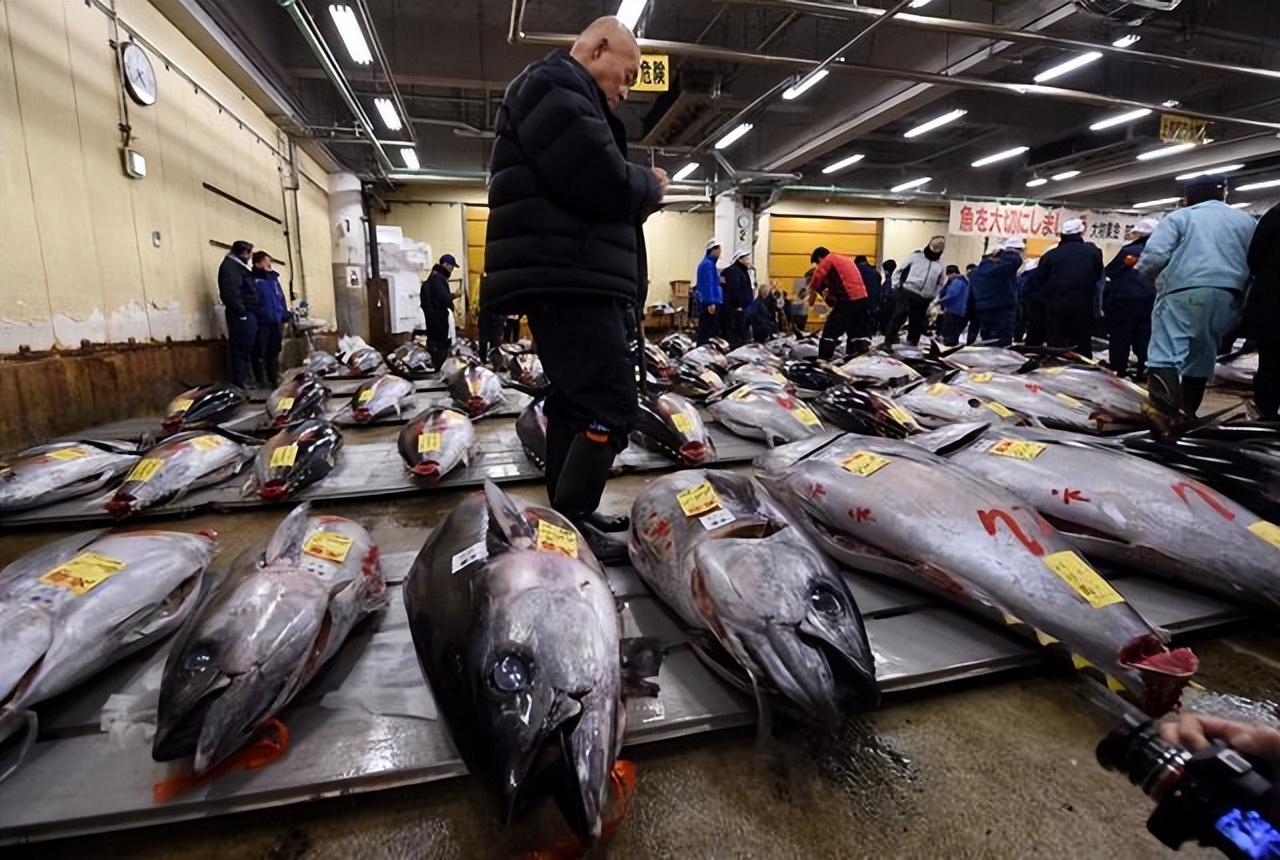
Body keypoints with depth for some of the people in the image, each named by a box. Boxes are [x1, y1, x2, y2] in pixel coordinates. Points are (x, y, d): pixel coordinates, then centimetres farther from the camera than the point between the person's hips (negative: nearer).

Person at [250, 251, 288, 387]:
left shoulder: (273, 278, 15)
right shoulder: (253, 280, -5)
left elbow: (281, 299, 16)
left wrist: (284, 318, 10)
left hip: (275, 322, 6)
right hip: (261, 323, -6)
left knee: (274, 352, 12)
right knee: (260, 354, 0)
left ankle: (275, 379, 19)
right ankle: (262, 381, 5)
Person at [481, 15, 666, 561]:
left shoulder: (559, 93, 30)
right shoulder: (555, 84, -4)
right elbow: (600, 183, -18)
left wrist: (639, 188, 11)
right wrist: (651, 185, 1)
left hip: (569, 279, 11)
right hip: (569, 279, -11)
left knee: (574, 401, 11)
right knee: (611, 406, -14)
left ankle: (567, 517, 20)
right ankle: (571, 527, -6)